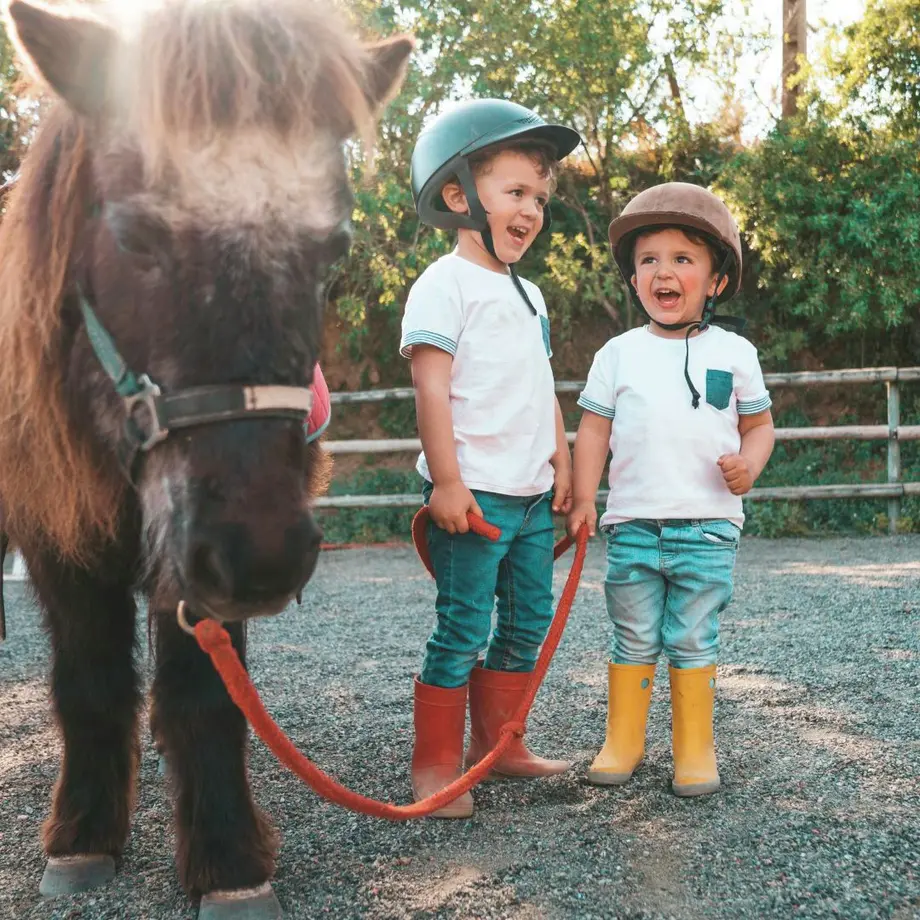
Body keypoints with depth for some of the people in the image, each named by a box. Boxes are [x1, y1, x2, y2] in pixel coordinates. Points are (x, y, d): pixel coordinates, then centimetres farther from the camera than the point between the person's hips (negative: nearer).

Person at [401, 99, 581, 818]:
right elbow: (432, 386, -15)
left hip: (532, 496, 9)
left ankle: (496, 742, 28)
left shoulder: (528, 293, 18)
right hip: (474, 495, -9)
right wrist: (446, 481, -20)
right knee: (464, 630, -5)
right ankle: (435, 765, 7)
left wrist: (562, 460, 15)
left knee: (530, 622, 14)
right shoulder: (445, 285, -8)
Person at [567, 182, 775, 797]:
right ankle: (623, 741, 21)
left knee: (693, 642, 4)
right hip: (632, 526, 1)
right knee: (633, 641, 9)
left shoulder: (734, 352, 5)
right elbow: (594, 427, 6)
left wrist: (749, 464, -10)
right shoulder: (619, 353, 6)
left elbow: (758, 423, 11)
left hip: (708, 527, -1)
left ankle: (696, 748, 17)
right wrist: (583, 499, -2)